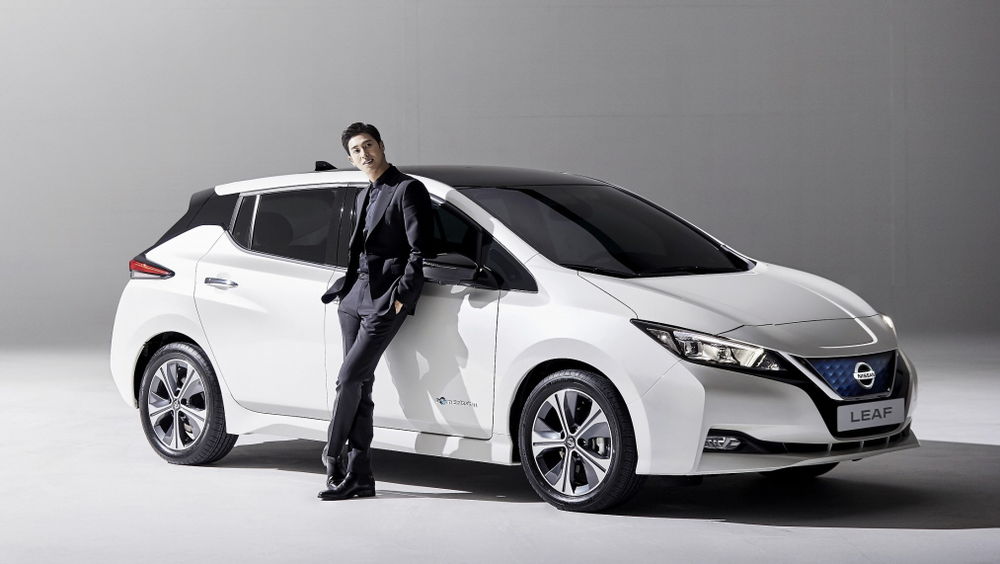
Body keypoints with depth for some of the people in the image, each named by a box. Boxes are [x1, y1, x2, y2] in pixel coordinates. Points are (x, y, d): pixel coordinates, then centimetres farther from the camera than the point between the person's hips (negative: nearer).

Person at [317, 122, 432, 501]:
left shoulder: (407, 189, -4)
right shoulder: (363, 197, 22)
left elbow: (419, 250, -10)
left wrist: (402, 295, -14)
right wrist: (344, 287, 15)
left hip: (386, 299, -8)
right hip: (356, 298, 8)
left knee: (349, 378, -12)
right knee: (360, 384, 6)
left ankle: (332, 456, 0)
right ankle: (359, 476, 8)